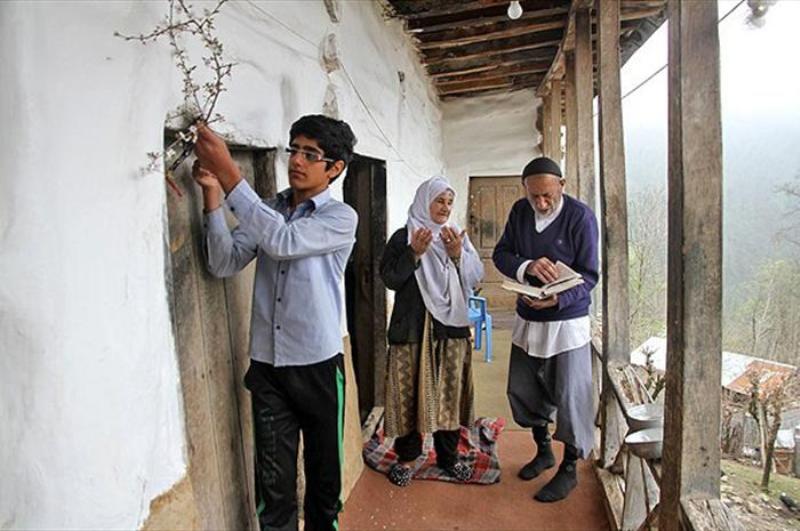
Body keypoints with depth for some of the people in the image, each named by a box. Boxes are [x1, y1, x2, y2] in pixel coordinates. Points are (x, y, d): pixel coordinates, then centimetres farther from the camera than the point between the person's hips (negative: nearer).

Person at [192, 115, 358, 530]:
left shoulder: (341, 218, -6)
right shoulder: (264, 211, 7)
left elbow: (283, 241, -24)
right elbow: (224, 264, -4)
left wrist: (227, 171, -25)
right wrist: (213, 197, -15)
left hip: (318, 364, -2)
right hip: (266, 364, 3)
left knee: (324, 472, 14)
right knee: (273, 480, 8)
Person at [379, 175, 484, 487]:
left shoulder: (457, 237, 11)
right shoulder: (403, 237, -1)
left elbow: (475, 278, 4)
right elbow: (389, 279, -9)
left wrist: (458, 255, -13)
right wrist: (414, 253, -20)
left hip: (452, 326, 4)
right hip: (412, 327, -4)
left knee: (450, 392, 9)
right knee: (411, 392, 1)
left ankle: (448, 456, 24)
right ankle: (406, 457, 17)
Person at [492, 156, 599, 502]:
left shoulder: (580, 217, -15)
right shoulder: (520, 211, -1)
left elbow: (589, 275, -15)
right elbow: (501, 253, -1)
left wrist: (558, 299, -33)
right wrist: (526, 266, -23)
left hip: (566, 321, -5)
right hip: (527, 319, 6)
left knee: (570, 398, 1)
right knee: (522, 391, 15)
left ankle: (569, 468, 23)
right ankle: (543, 451, 38)